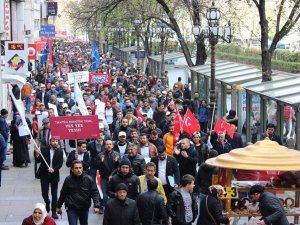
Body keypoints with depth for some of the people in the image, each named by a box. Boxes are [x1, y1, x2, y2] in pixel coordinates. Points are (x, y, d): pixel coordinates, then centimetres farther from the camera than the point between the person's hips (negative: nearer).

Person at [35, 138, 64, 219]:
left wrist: (54, 169, -23)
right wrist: (37, 155, -26)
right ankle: (47, 203, 33)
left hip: (54, 175, 1)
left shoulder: (60, 152, -2)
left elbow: (60, 163, -6)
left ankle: (54, 212, 11)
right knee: (44, 193, 0)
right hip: (44, 175, 0)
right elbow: (38, 161, -5)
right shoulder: (43, 149, -5)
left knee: (54, 194, 3)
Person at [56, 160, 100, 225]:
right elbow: (63, 194, 5)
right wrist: (58, 206, 13)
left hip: (84, 208, 2)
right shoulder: (68, 179, -6)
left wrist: (96, 206, -19)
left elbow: (95, 193, -6)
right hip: (72, 208, -2)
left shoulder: (88, 179, -7)